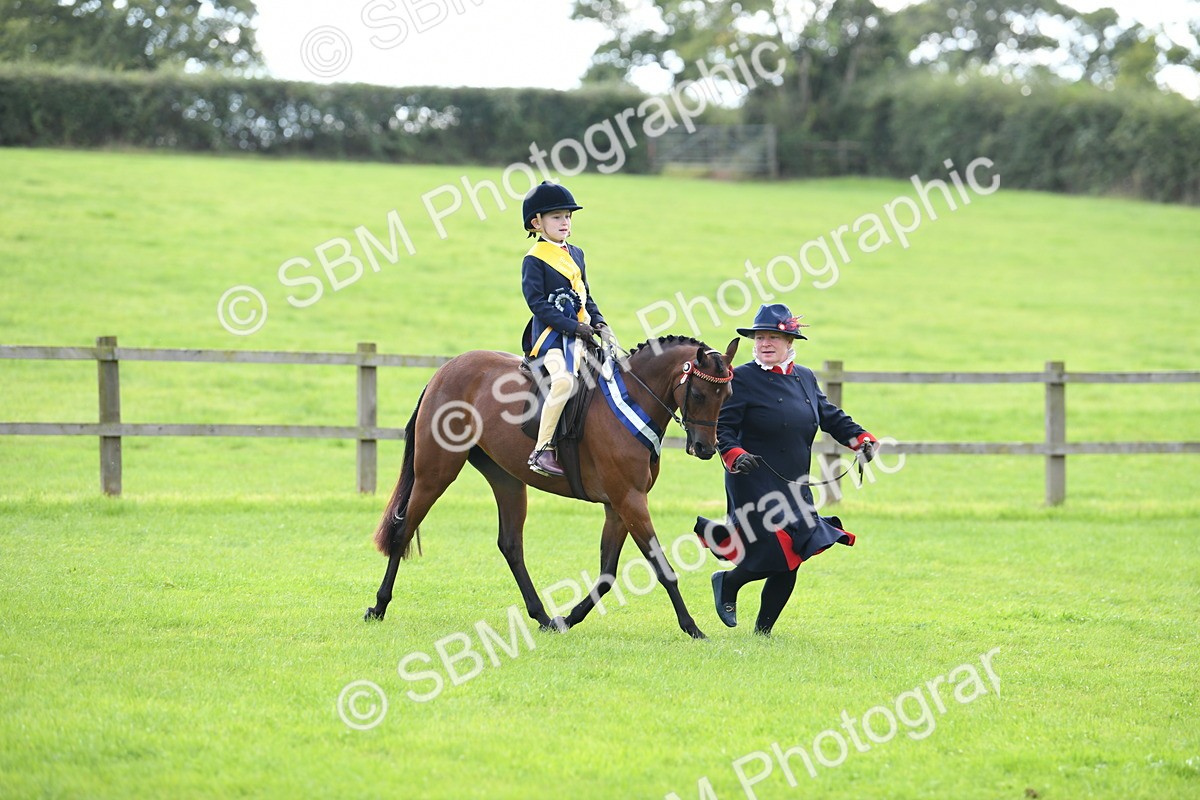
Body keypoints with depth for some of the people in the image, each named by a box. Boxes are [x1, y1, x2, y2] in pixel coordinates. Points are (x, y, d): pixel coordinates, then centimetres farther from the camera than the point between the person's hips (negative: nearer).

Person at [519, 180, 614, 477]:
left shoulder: (576, 254, 18)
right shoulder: (534, 259, -5)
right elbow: (537, 302, -12)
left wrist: (598, 322, 6)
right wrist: (573, 327, -18)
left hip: (579, 332, 8)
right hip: (550, 333, -8)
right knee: (564, 379, -32)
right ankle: (541, 450, -31)